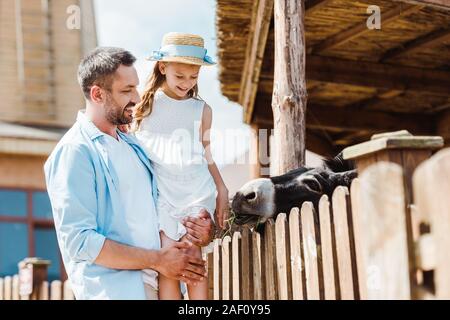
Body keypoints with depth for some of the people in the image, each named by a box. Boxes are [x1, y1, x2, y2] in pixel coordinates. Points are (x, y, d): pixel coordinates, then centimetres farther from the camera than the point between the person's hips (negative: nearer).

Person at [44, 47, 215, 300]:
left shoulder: (132, 145, 16)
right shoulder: (74, 152, -10)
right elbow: (79, 241, -18)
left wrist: (199, 228, 3)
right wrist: (157, 259, -14)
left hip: (157, 285, 7)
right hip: (115, 289, -7)